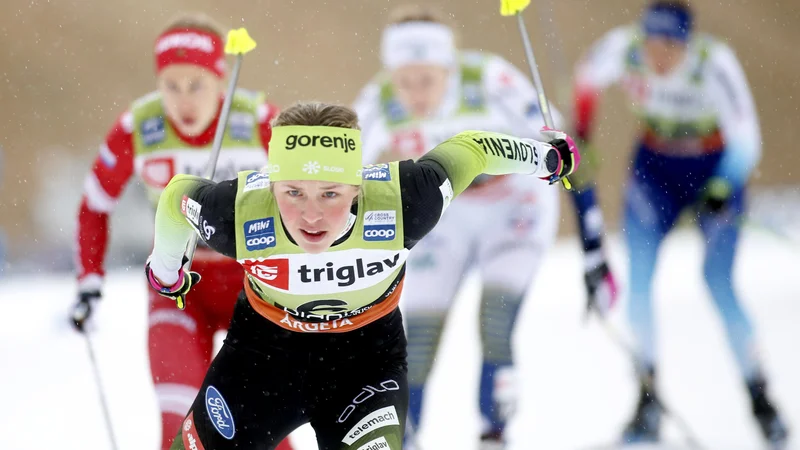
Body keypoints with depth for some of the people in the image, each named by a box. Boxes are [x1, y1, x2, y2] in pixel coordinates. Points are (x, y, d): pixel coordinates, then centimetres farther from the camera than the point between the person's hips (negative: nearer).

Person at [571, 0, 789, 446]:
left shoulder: (715, 63, -31)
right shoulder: (623, 49, -23)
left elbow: (746, 139, -29)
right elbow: (587, 79, -1)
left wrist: (722, 190, -40)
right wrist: (579, 138, -1)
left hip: (716, 169, -3)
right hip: (656, 166, 3)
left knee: (718, 279, -17)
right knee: (638, 275, -12)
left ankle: (760, 396, -5)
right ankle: (649, 398, -2)